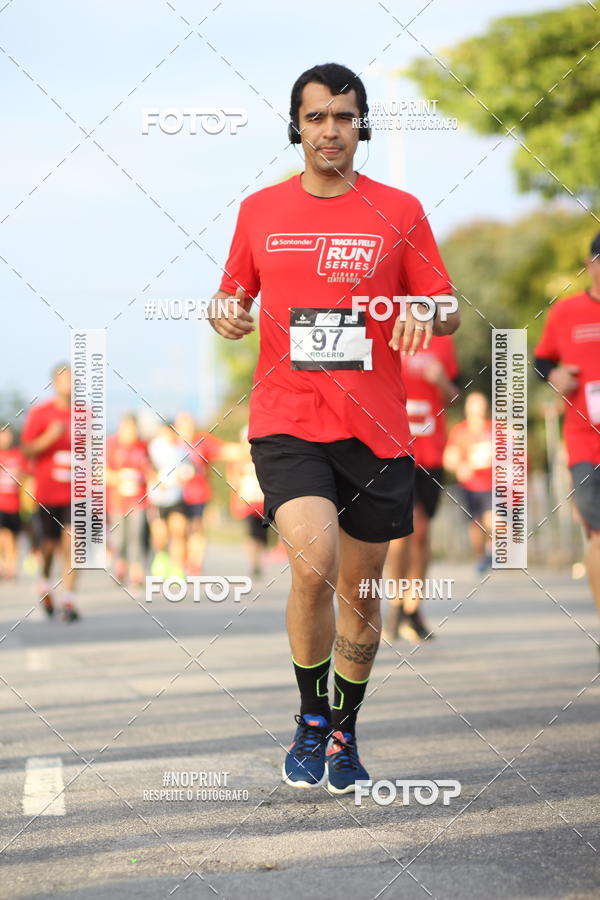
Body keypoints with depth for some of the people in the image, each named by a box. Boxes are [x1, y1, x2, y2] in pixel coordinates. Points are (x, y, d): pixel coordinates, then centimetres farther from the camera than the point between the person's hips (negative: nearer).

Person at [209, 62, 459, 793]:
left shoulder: (399, 211, 4)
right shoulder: (258, 211, 7)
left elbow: (448, 313, 7)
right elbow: (233, 297, 18)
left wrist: (427, 311, -17)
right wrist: (225, 314, -6)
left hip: (375, 430, 1)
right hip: (286, 423, -1)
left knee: (360, 593, 10)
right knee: (313, 564, -22)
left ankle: (343, 734, 32)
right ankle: (311, 719, 0)